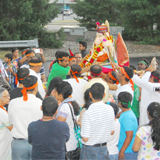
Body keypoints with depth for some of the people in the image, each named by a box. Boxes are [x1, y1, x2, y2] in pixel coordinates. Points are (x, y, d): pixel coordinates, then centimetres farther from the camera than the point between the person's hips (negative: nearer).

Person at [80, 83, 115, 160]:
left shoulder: (87, 114, -22)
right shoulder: (110, 109, -5)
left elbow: (85, 138, -19)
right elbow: (112, 132, 5)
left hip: (90, 150, -5)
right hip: (104, 149, 5)